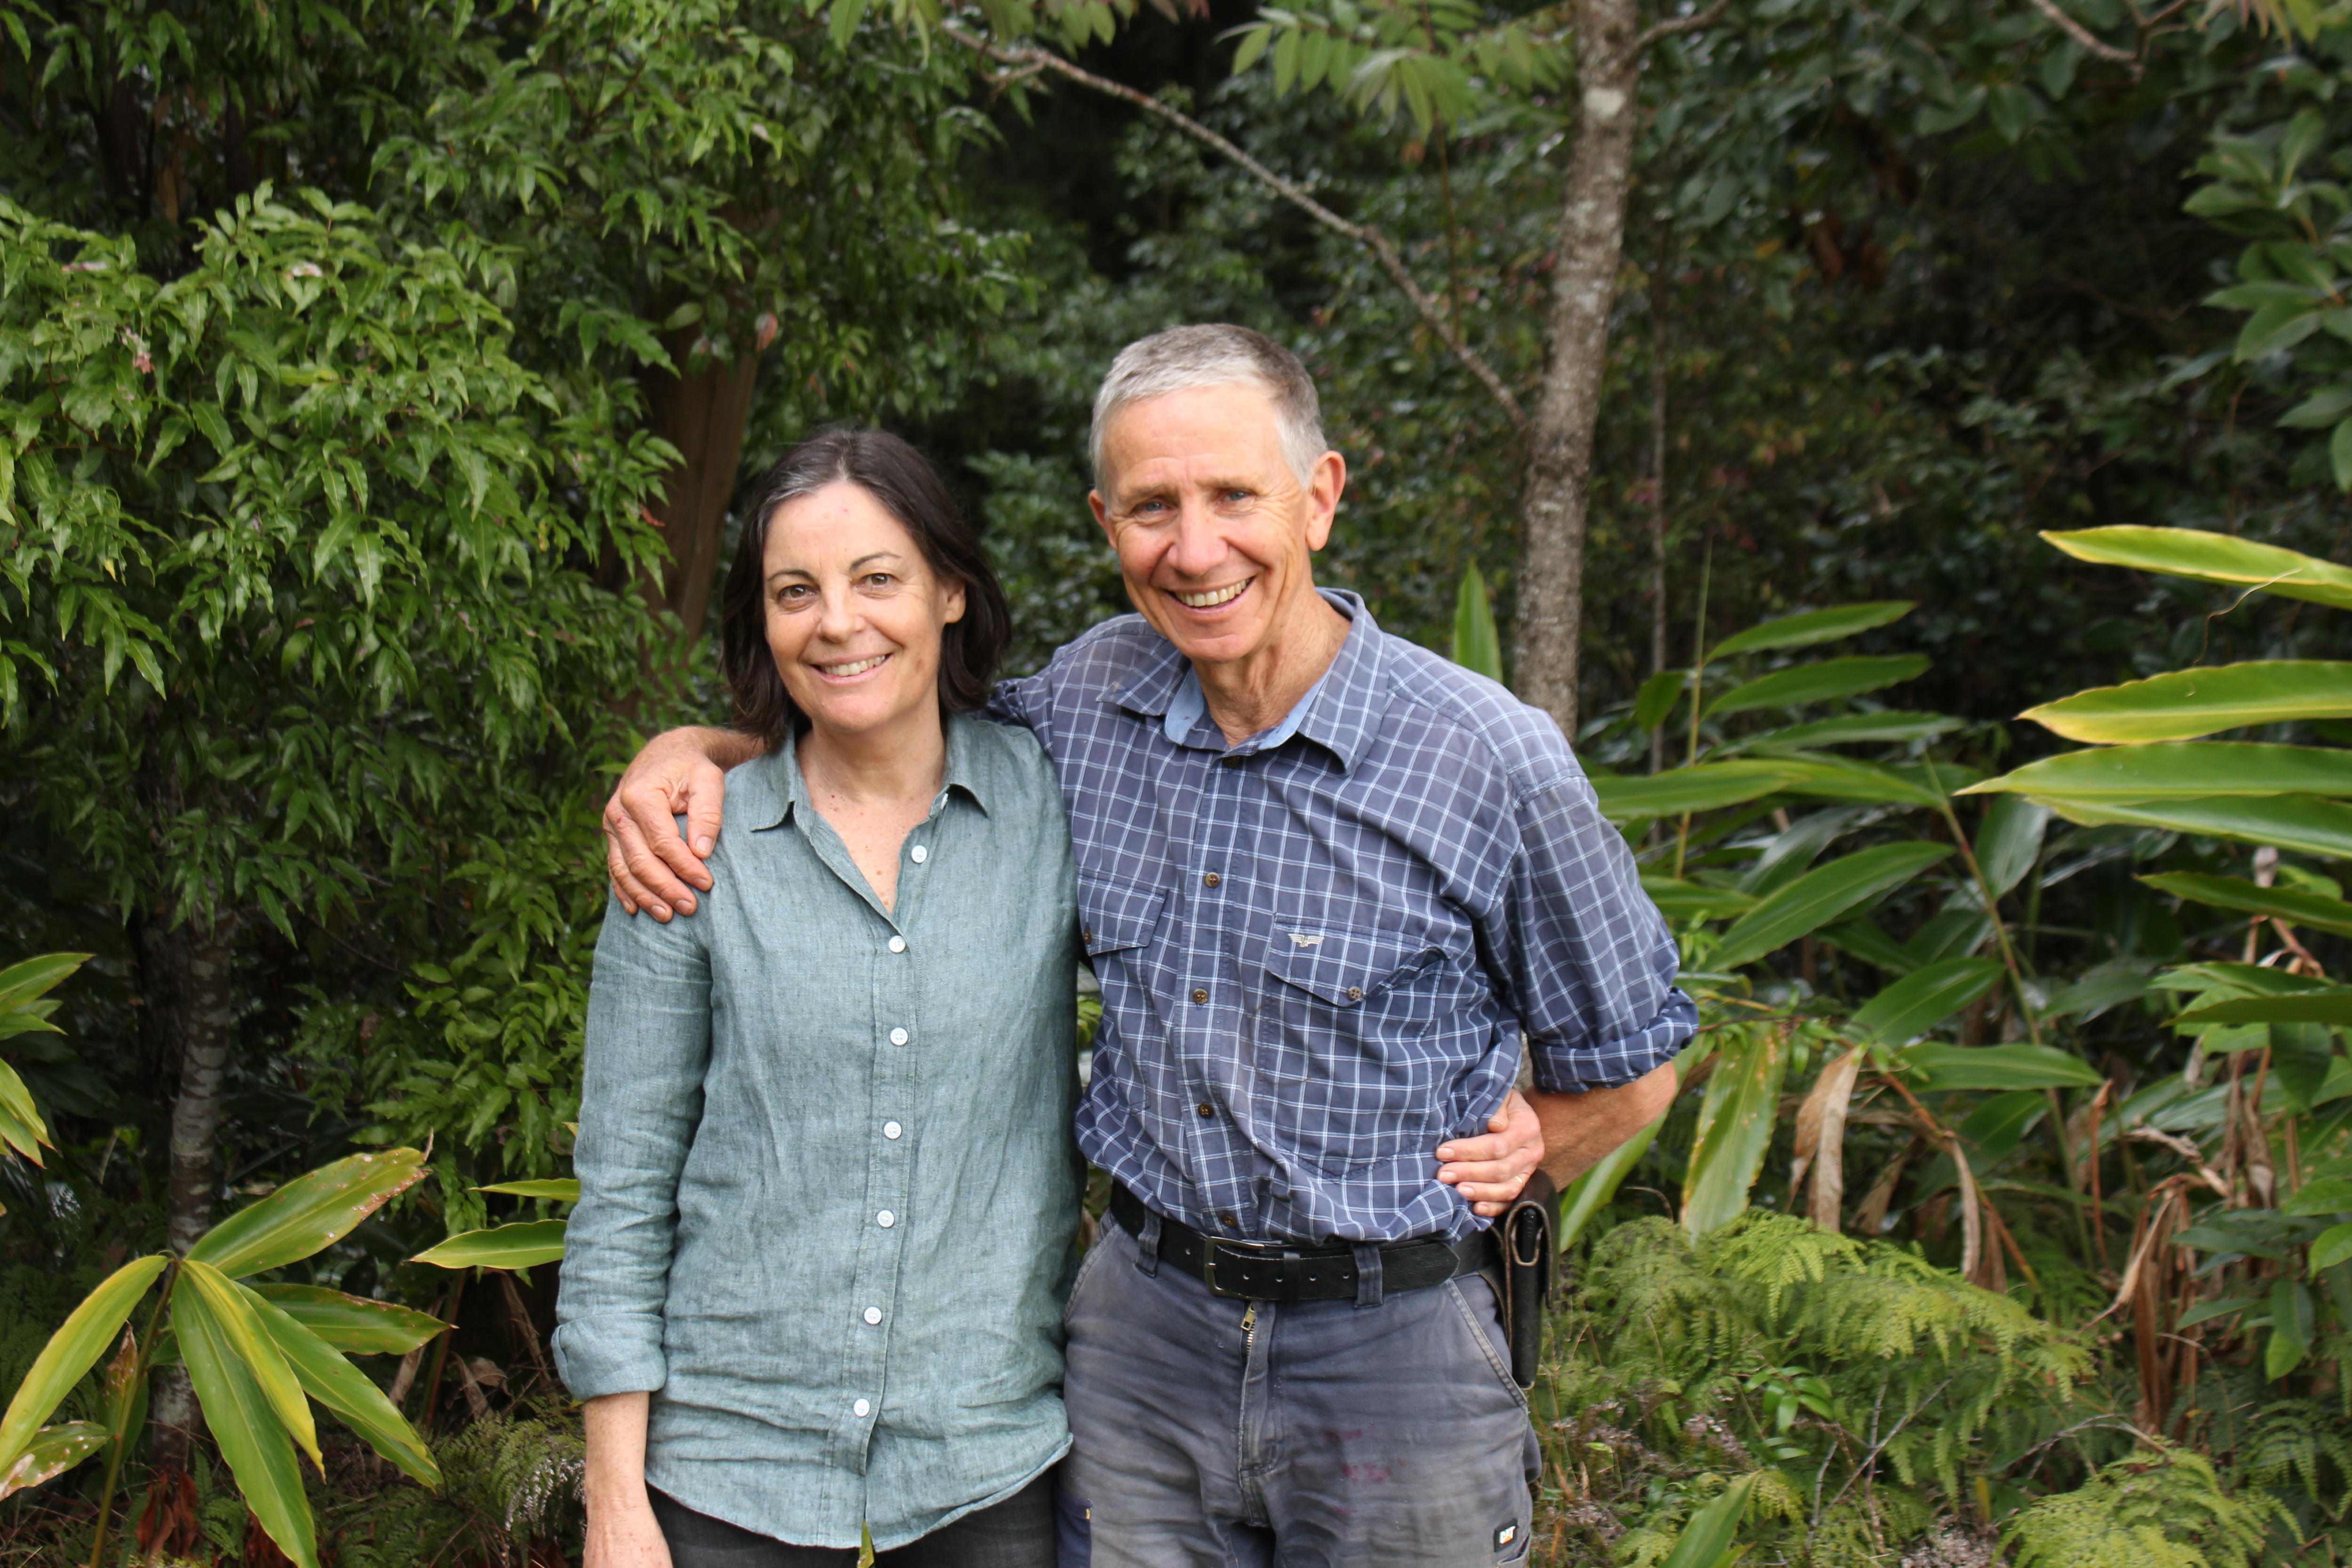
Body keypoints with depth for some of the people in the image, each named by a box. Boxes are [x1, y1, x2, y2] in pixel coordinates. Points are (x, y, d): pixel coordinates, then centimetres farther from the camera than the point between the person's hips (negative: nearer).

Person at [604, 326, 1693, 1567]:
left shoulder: (1491, 762, -14)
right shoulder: (1083, 701, -2)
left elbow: (1628, 1071, -1)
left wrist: (1429, 1207, 1)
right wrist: (692, 749, 1)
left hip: (1393, 1356, -3)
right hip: (1141, 1327, 4)